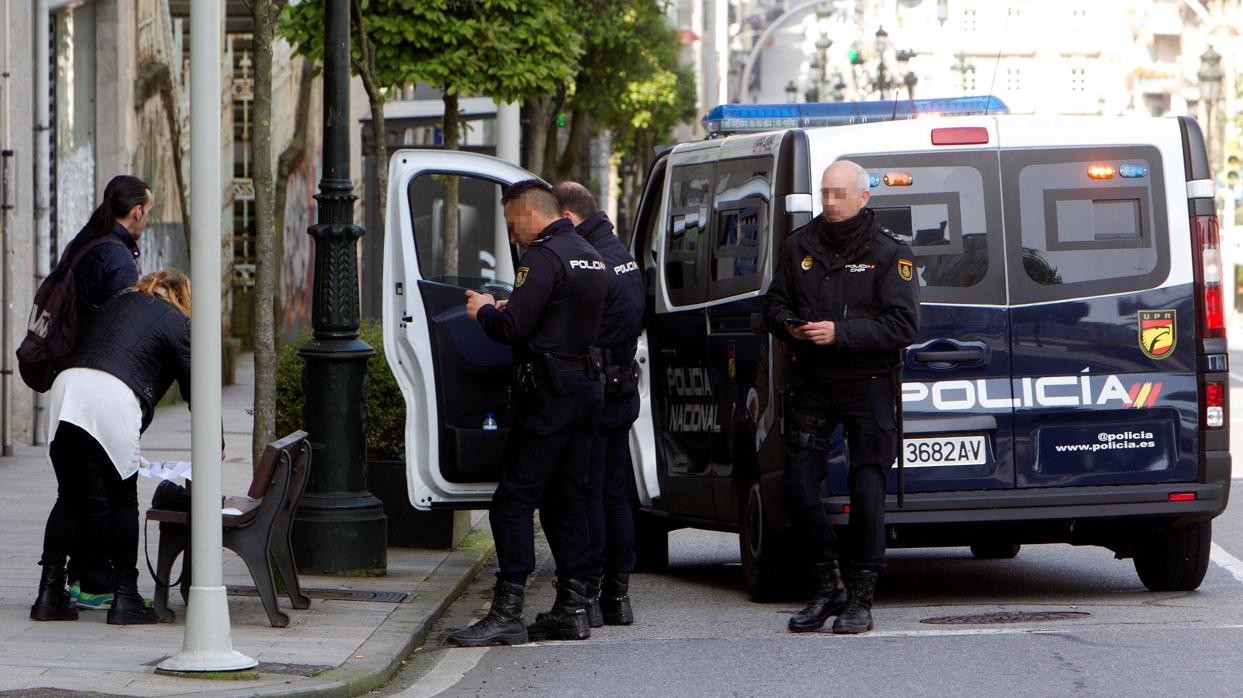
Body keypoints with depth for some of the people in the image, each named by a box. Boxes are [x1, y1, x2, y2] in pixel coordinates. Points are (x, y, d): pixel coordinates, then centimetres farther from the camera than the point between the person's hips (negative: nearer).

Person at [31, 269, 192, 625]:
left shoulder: (116, 304, 31)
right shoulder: (178, 323, 15)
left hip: (67, 385, 5)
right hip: (114, 398, -5)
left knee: (70, 496, 13)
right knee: (122, 499, 8)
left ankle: (50, 594, 8)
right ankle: (125, 598, 7)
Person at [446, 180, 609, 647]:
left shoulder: (544, 256, -12)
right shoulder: (590, 257, 18)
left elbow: (513, 328, -19)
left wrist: (483, 311, 1)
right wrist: (506, 309, 18)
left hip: (550, 391, -9)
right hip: (587, 385, 9)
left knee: (515, 498, -8)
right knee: (568, 499, 12)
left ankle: (507, 612, -12)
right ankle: (573, 607, 12)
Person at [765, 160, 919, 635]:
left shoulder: (889, 253, -5)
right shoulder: (800, 246, 8)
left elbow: (903, 326, -12)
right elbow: (775, 302, 17)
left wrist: (840, 332, -21)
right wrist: (789, 326, -7)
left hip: (867, 386, -4)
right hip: (812, 384, 4)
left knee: (867, 489, -5)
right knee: (798, 489, -1)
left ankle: (860, 599, 2)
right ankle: (828, 587, 14)